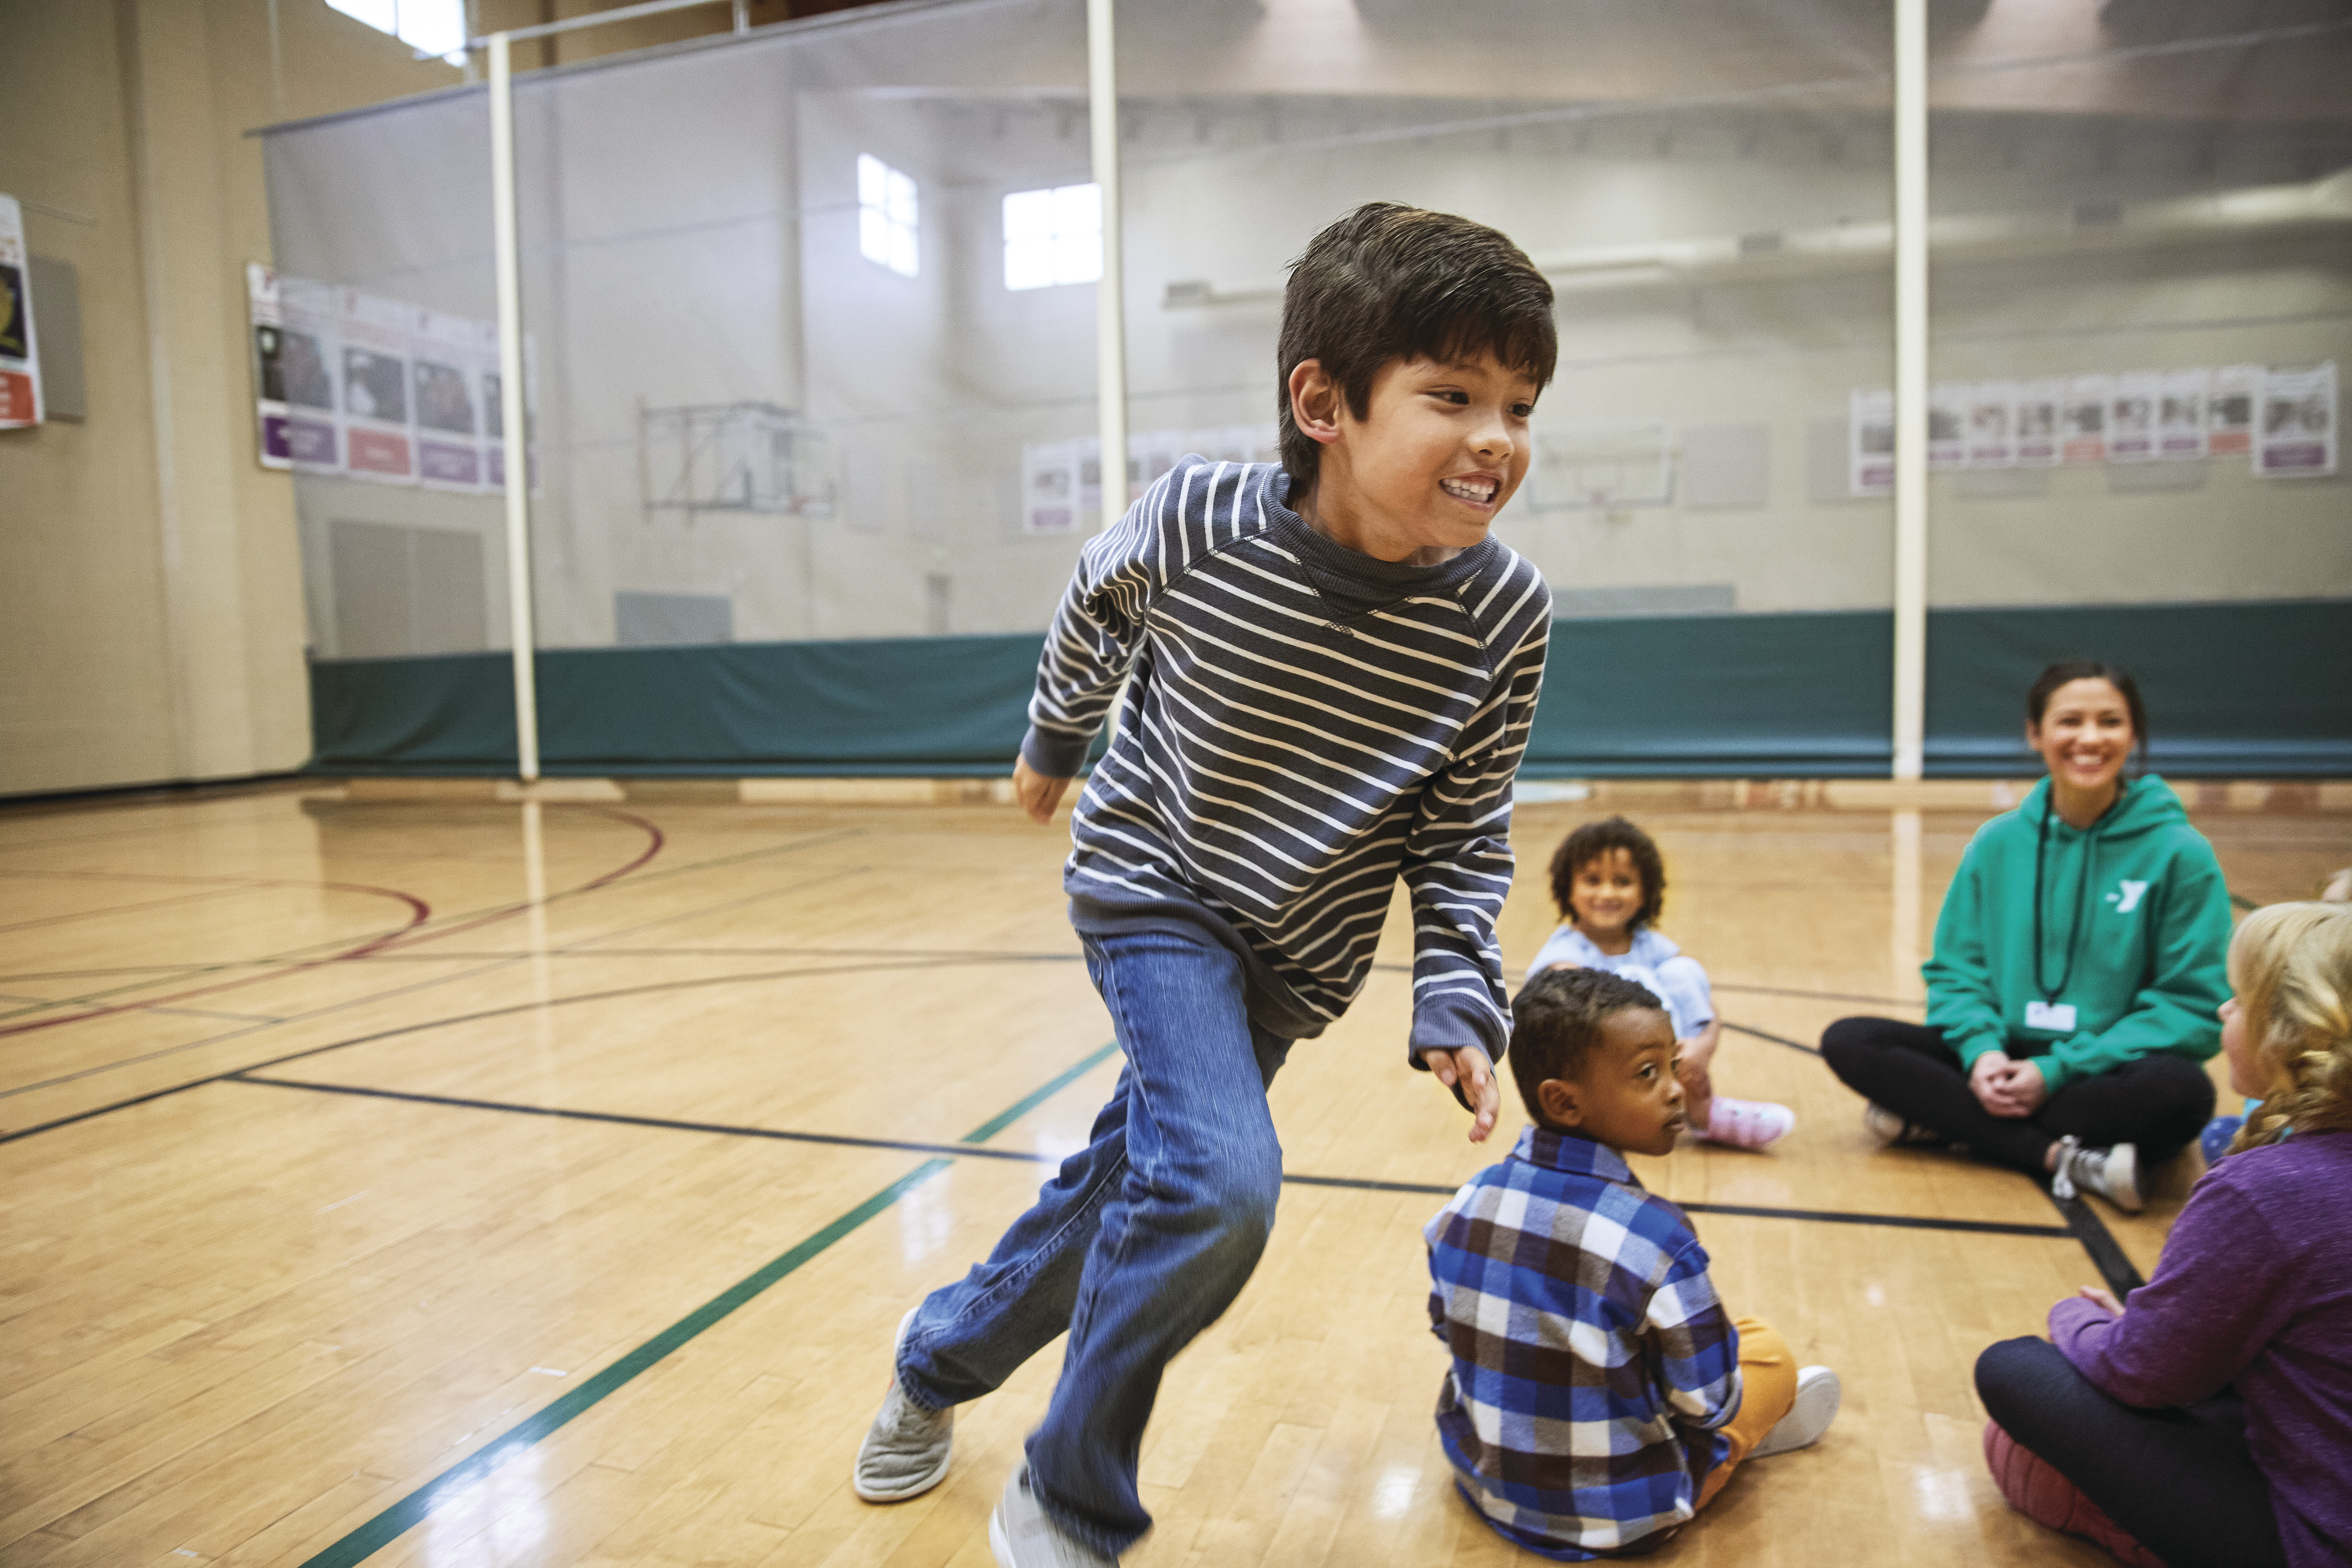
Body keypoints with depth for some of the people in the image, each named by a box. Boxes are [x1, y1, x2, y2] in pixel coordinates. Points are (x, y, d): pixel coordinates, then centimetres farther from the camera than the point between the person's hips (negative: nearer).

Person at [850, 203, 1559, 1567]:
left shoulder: (1505, 613, -18)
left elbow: (1465, 836, -6)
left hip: (1298, 958, 4)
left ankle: (942, 1356, 45)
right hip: (1152, 888, -3)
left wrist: (1459, 1000, -18)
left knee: (1134, 1180, 16)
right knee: (1220, 1184, -23)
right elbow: (1095, 610, 1)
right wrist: (1056, 740, 16)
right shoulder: (1198, 521, -23)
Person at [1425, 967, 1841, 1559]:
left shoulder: (1468, 1204, -12)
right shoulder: (1657, 1235, -27)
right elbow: (1706, 1401, -16)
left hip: (1482, 1479, 5)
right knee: (1769, 1350, 13)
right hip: (1619, 1517, -5)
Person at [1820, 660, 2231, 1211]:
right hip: (2000, 1064, 3)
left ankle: (1940, 1120, -24)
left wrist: (2058, 1071, -17)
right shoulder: (1997, 844, 4)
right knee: (1848, 1041, -18)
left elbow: (2193, 1006, -8)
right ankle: (2062, 1158, -26)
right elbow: (1956, 970, 7)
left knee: (2182, 1088, -36)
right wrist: (1981, 1050, -15)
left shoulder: (2180, 853, -5)